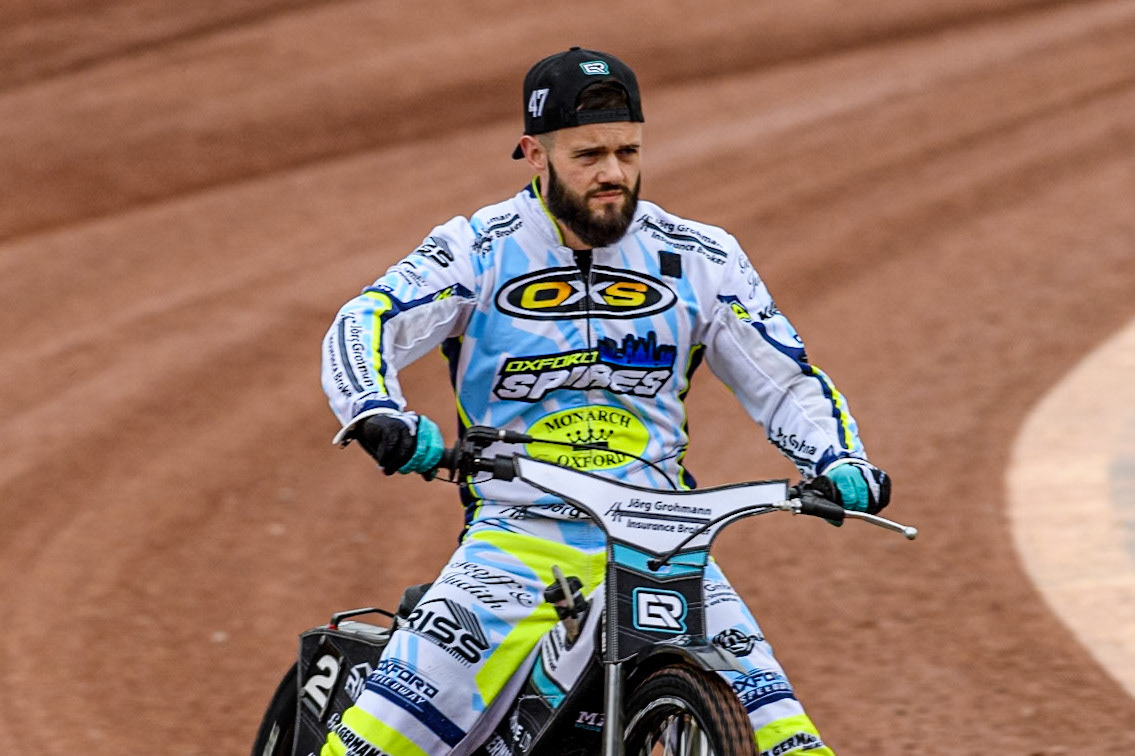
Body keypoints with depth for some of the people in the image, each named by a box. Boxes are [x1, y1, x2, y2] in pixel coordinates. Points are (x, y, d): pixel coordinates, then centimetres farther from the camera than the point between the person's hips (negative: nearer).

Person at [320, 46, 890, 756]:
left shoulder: (698, 258, 7)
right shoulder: (481, 250, -1)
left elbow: (784, 379, 13)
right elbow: (363, 326, -12)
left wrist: (841, 463, -6)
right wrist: (378, 414, -33)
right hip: (516, 536, -2)